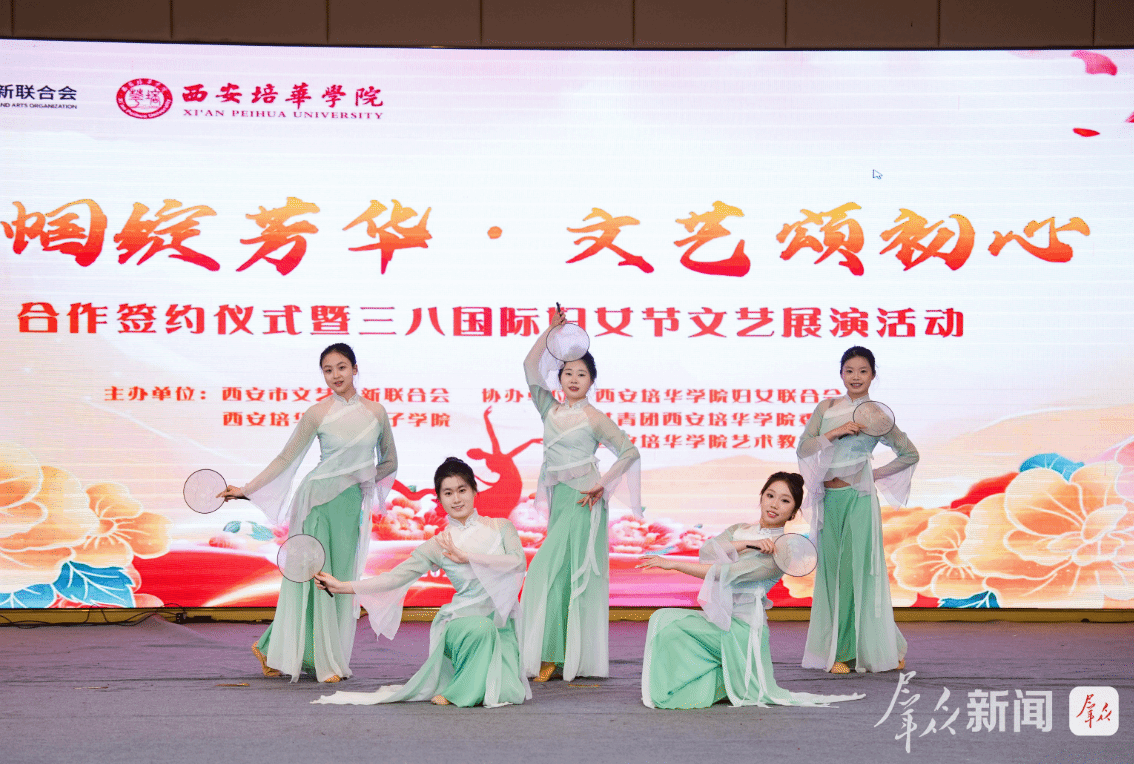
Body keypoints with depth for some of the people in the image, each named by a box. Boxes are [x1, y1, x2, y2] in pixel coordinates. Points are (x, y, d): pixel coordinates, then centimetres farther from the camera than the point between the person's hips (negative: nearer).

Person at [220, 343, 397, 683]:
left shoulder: (376, 411, 4)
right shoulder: (317, 414, -4)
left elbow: (389, 462, 16)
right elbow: (285, 458, 1)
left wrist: (361, 480, 4)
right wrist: (245, 490, -3)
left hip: (352, 504, 4)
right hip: (318, 499, -3)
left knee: (341, 577, 3)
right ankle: (322, 661, 5)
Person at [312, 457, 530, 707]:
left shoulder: (501, 527, 6)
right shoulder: (438, 546, 3)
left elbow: (518, 562, -12)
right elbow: (395, 577, -2)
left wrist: (467, 557, -14)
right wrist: (342, 587, -10)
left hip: (503, 623, 2)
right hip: (460, 620, -2)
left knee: (507, 694, -22)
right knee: (481, 628, -39)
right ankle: (462, 684, -9)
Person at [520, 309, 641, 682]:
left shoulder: (595, 419, -3)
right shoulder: (550, 410, 11)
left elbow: (630, 451, -4)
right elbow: (531, 366, 6)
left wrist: (604, 484, -11)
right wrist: (551, 330, 1)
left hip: (583, 500, -6)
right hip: (558, 498, 6)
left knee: (550, 570, -13)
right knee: (562, 576, 5)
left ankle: (555, 655, -12)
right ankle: (560, 655, 7)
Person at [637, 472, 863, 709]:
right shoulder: (740, 530, 13)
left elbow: (729, 573, -17)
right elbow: (706, 551, -5)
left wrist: (673, 564, -16)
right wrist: (747, 543, -18)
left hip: (742, 625, -7)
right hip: (718, 617, 7)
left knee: (668, 622, -17)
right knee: (662, 618, -8)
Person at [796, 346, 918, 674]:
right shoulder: (827, 408, 10)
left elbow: (910, 454, 11)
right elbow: (803, 448, 1)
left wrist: (878, 474, 3)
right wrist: (835, 433, -11)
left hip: (858, 498, -3)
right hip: (828, 499, 3)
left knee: (858, 570, -4)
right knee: (832, 571, 2)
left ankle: (864, 649, 6)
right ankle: (838, 651, 7)